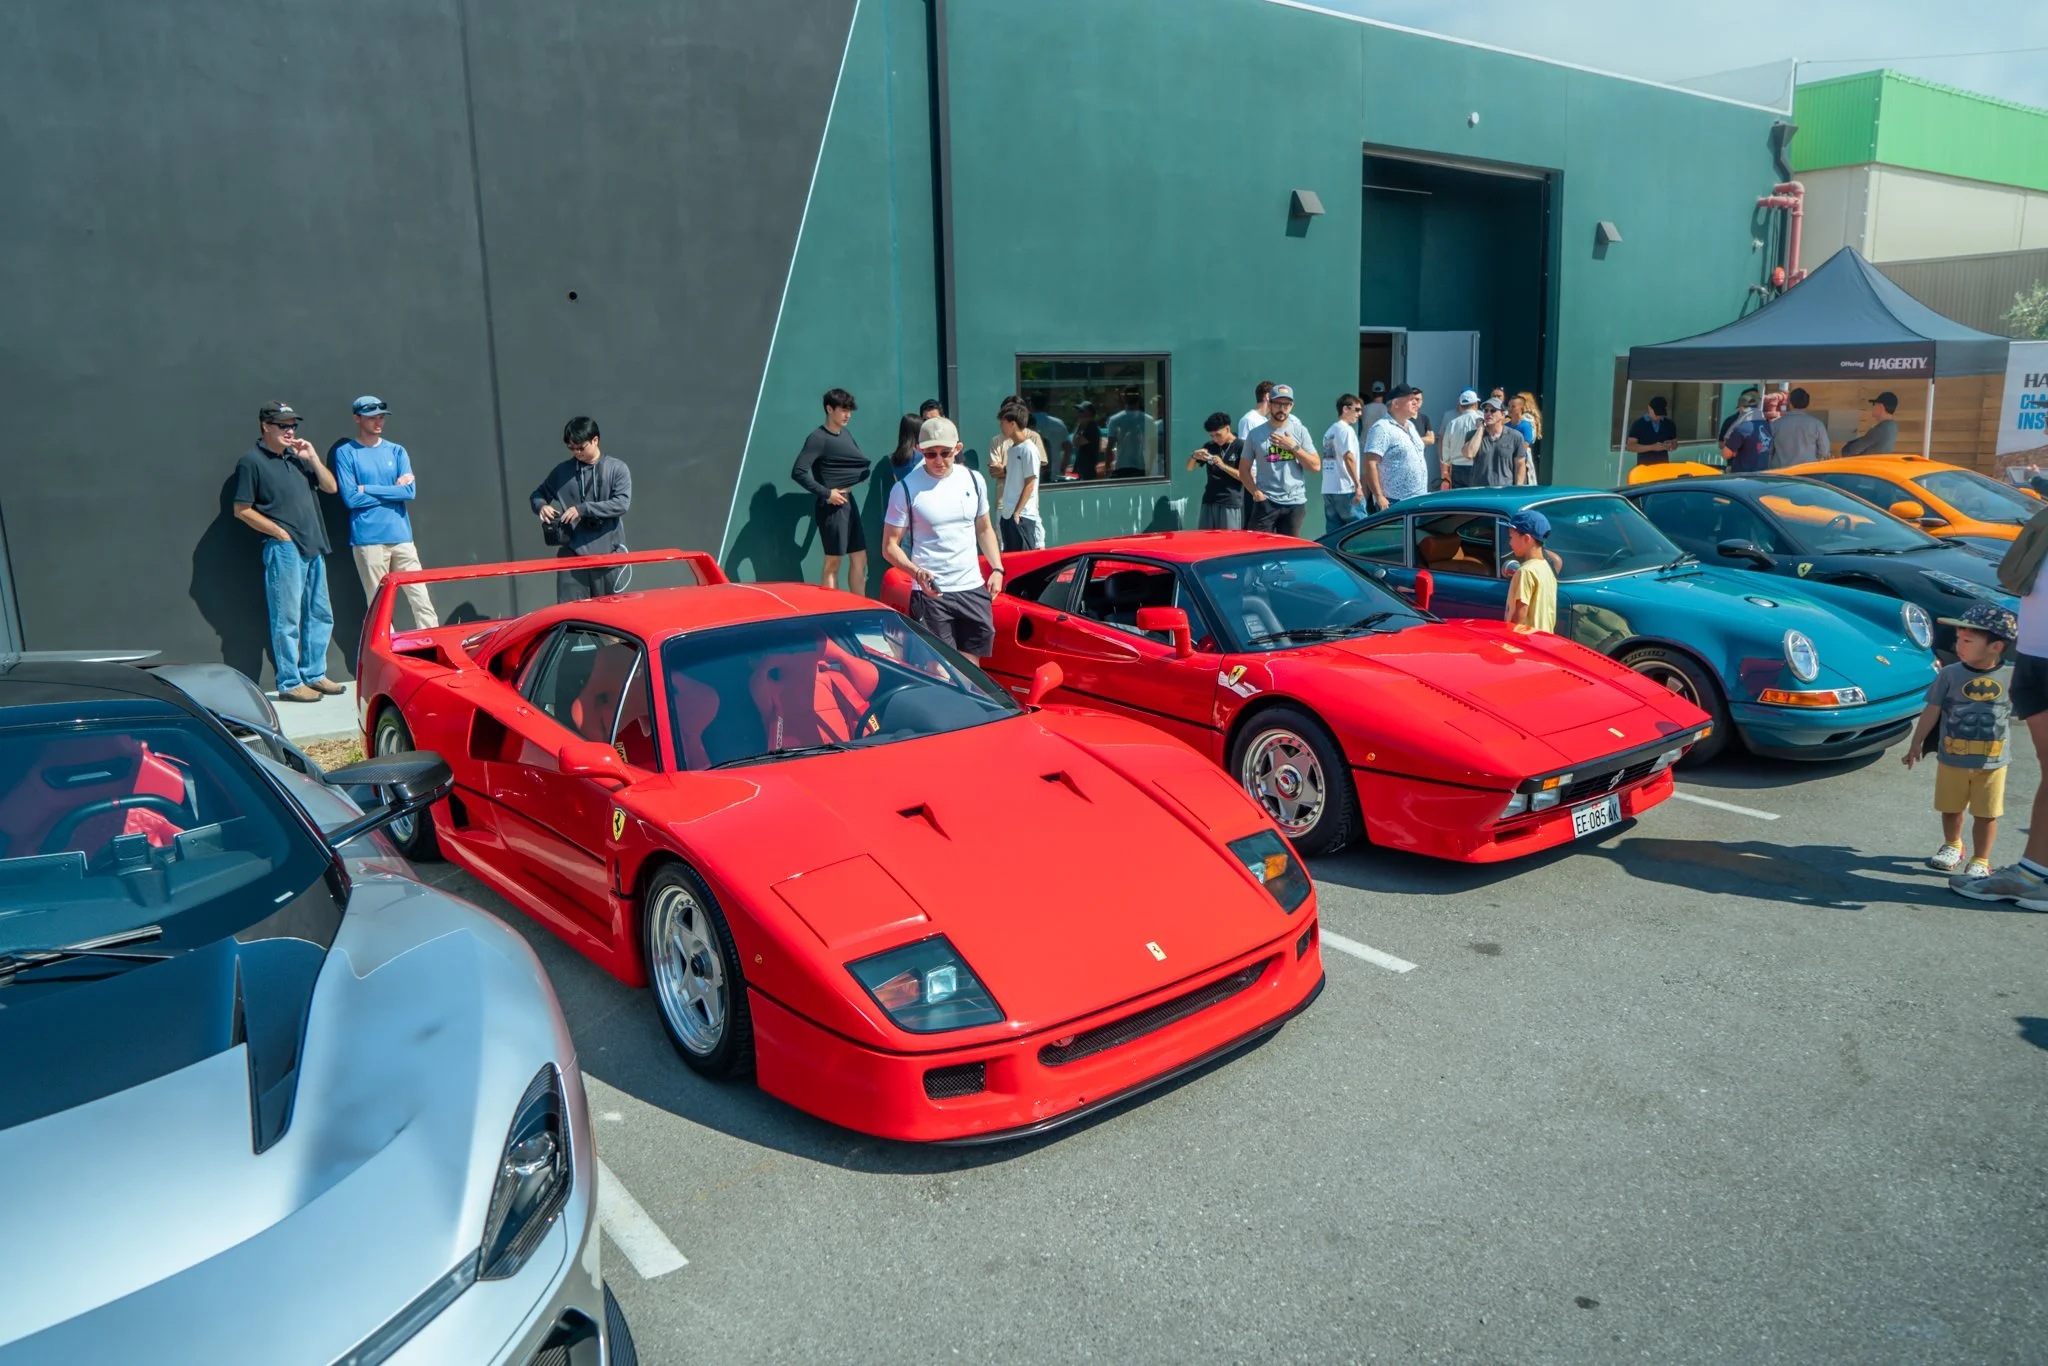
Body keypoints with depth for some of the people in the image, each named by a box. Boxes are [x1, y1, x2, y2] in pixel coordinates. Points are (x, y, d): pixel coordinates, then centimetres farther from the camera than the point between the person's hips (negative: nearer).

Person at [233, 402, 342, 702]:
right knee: (287, 620, -4)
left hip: (313, 547, 8)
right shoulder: (251, 461, -5)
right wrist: (280, 532, -11)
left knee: (320, 615, 13)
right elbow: (242, 510, -7)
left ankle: (314, 675, 23)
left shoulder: (296, 457, 17)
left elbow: (330, 487, 15)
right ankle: (289, 684, 2)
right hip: (284, 550, -8)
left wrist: (312, 458, 3)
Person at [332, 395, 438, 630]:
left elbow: (410, 491, -3)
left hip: (401, 536, 3)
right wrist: (393, 489, -4)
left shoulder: (397, 451, 11)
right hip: (368, 539, -3)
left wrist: (369, 490, -7)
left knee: (420, 598, 1)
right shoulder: (345, 453, 2)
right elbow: (351, 498, -8)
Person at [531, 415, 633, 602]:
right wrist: (541, 506, -4)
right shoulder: (562, 471, 9)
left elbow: (622, 503, -11)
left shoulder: (617, 469, 1)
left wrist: (583, 509, -17)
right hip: (572, 553, 2)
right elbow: (537, 494, 20)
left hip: (607, 553, -2)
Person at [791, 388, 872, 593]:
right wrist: (826, 493, -19)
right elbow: (798, 472, -21)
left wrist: (866, 472, 5)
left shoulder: (845, 434, 12)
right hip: (831, 506, -8)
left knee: (859, 559, 10)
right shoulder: (818, 438, -12)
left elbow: (860, 462, 26)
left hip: (849, 502, 8)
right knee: (833, 563, -2)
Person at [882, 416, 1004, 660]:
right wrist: (916, 572, -23)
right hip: (930, 594, -4)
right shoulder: (906, 489, -6)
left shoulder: (974, 481, 8)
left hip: (973, 589, 4)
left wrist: (997, 568, 6)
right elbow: (889, 546, -6)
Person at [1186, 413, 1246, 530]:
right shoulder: (1209, 446, 13)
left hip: (1231, 504, -5)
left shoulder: (1241, 447, -3)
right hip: (1209, 502, 5)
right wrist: (1194, 457, -6)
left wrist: (1223, 466, -19)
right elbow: (1189, 467, 16)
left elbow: (1244, 477, -7)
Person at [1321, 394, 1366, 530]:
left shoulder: (1329, 431, 18)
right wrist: (1358, 485, -20)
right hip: (1345, 489, -8)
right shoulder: (1346, 429, -8)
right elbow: (1348, 457, -18)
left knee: (1334, 534, 7)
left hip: (1328, 489, 8)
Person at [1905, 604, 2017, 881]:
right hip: (1951, 759, 1)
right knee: (1951, 808, 15)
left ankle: (1980, 861, 16)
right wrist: (1916, 743, -1)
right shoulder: (1950, 674, -7)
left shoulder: (2011, 676, -7)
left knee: (1986, 814, 4)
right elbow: (1932, 711, -2)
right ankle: (1952, 846, 38)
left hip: (1992, 763, -1)